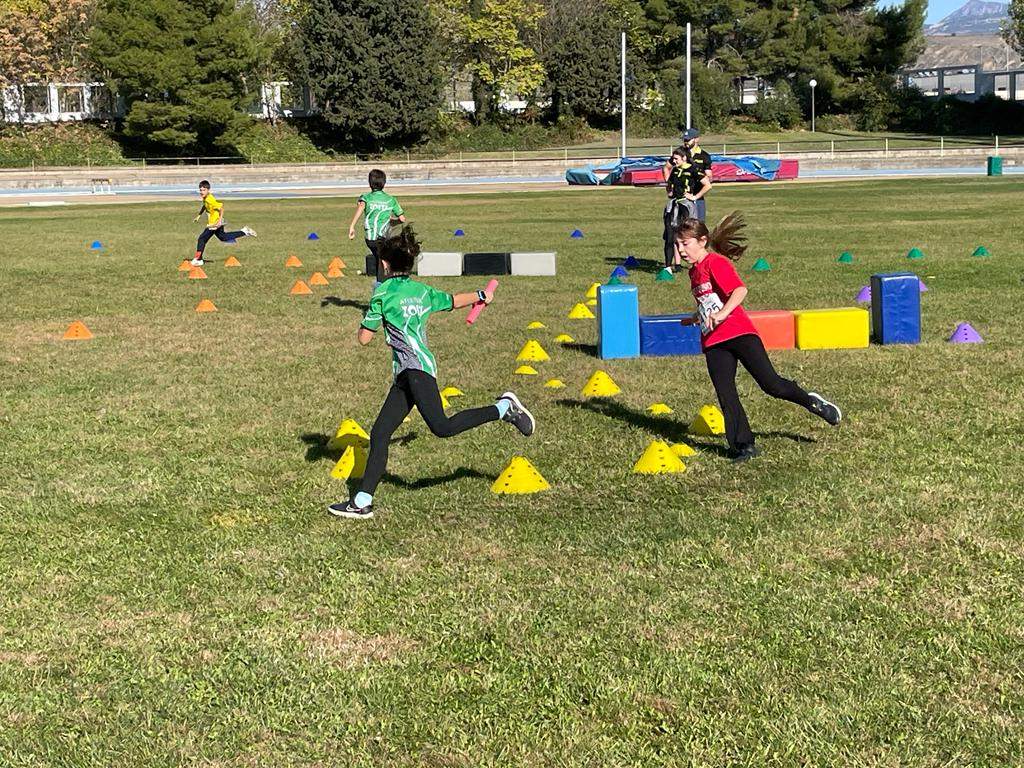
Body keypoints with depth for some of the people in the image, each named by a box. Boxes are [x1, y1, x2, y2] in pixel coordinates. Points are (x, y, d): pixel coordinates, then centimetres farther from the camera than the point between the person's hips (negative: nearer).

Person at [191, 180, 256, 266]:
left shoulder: (211, 200, -26)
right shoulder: (205, 198, 2)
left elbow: (221, 208, -27)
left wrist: (220, 221, -30)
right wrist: (198, 215, 19)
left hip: (215, 224, -10)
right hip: (213, 223, 10)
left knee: (202, 239, -8)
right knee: (223, 237, 27)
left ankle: (198, 260, -1)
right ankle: (244, 231, 31)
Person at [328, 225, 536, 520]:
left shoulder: (384, 292, 0)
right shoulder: (423, 291, 19)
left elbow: (364, 338, 2)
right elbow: (455, 301, 36)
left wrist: (369, 317, 23)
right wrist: (482, 295, 56)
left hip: (416, 368, -9)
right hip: (406, 376, 9)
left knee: (442, 427, -22)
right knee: (379, 435, 5)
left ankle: (504, 408, -11)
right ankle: (362, 502, 2)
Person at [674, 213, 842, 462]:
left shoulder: (716, 262, -8)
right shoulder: (694, 271, 19)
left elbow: (740, 290, -23)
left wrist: (722, 314, -36)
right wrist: (695, 318, 46)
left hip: (738, 332, -8)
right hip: (713, 342, 8)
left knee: (771, 383, -9)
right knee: (726, 397, -1)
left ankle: (812, 402, 14)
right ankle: (743, 446, 4)